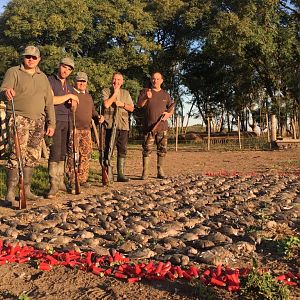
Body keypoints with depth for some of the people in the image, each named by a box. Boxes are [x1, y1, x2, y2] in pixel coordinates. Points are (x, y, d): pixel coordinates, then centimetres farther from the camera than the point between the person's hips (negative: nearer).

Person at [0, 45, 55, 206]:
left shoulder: (42, 77, 17)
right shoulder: (13, 72, 3)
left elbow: (49, 102, 17)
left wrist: (51, 123, 12)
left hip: (38, 121, 6)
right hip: (19, 119, -5)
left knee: (32, 156, 6)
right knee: (17, 154, -14)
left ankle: (26, 190, 15)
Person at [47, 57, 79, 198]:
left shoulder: (69, 86, 21)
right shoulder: (50, 81, 0)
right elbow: (50, 100, -15)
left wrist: (73, 104, 2)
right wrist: (68, 96, -8)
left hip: (67, 122, 6)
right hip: (55, 120, -6)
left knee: (63, 153, 6)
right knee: (55, 152, -13)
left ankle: (60, 181, 11)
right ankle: (53, 185, -11)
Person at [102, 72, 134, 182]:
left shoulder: (126, 93, 19)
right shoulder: (106, 91, 7)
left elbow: (131, 108, 15)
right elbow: (106, 104, -10)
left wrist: (123, 104, -3)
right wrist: (115, 92, -4)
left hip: (123, 125, 4)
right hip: (110, 125, -4)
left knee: (122, 150, 4)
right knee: (108, 150, -6)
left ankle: (121, 174, 10)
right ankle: (107, 174, -1)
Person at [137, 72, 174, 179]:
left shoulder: (165, 94, 16)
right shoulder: (145, 92, 7)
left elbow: (171, 109, 21)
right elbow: (139, 105, -5)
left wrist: (168, 114, -1)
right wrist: (146, 98, -25)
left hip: (162, 126, 3)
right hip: (149, 126, -3)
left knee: (162, 149, 4)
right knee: (147, 149, -7)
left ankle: (160, 171, 13)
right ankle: (145, 172, -4)